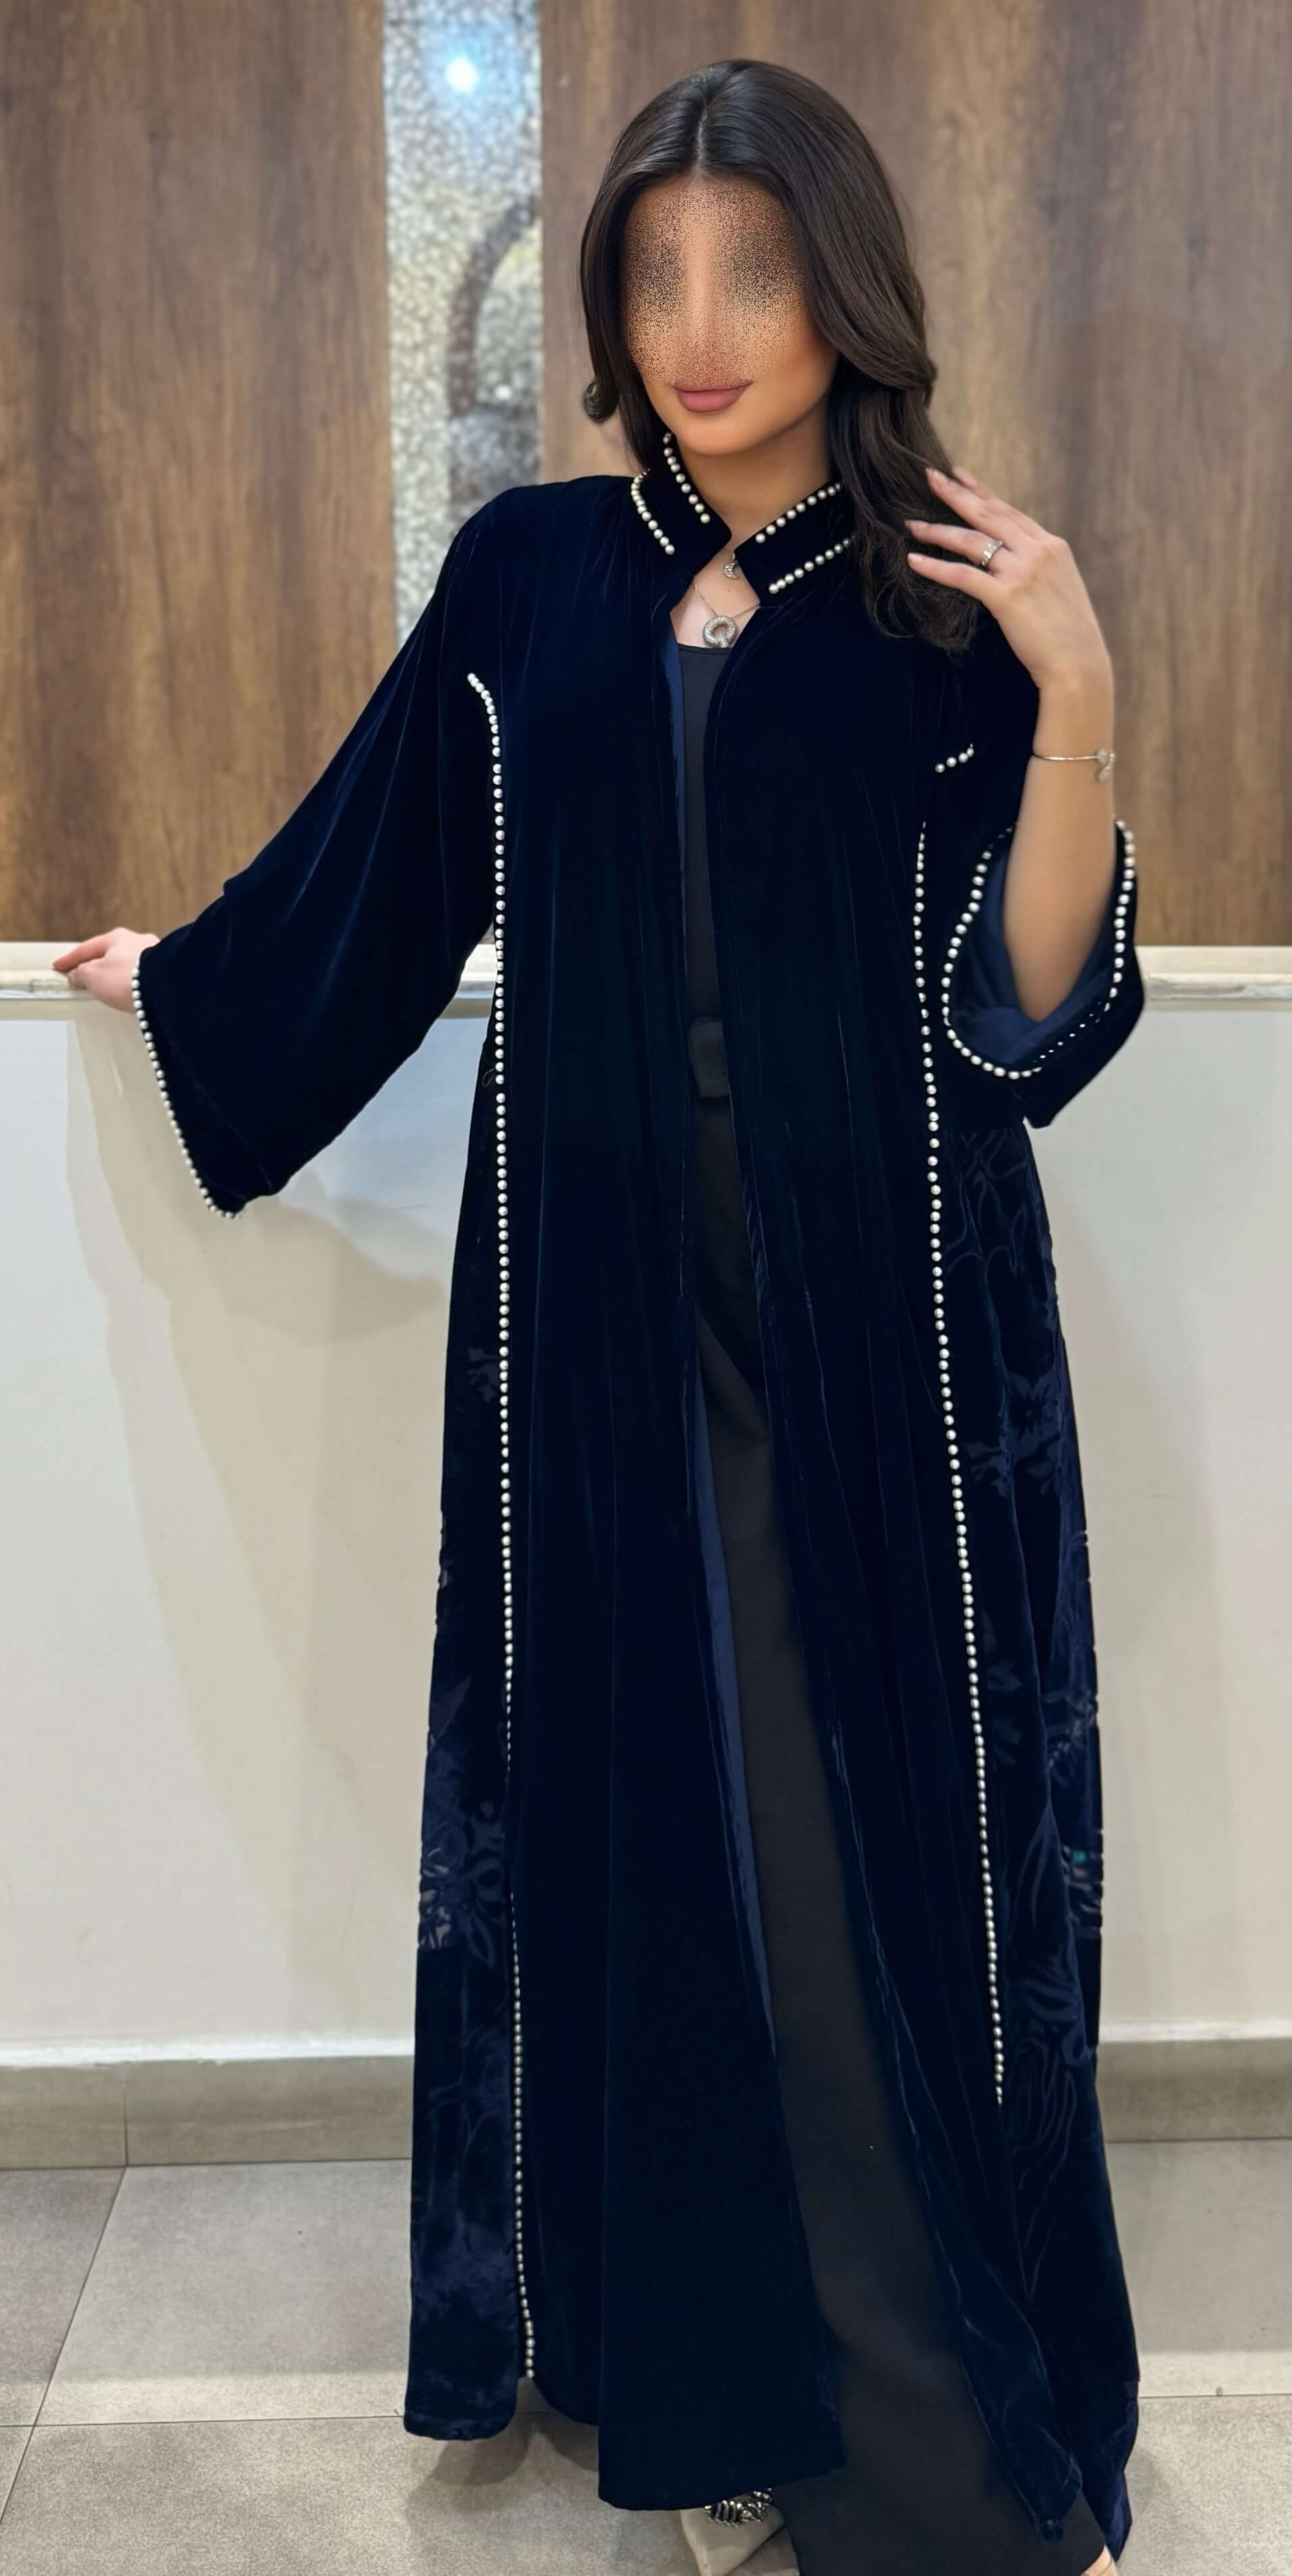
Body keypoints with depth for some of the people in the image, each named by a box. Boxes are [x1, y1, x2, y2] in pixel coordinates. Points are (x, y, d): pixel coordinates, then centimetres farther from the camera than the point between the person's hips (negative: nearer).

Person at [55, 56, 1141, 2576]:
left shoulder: (948, 609, -1)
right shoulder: (532, 574, 6)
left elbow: (1029, 1007, -7)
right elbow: (371, 866, 18)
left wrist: (1079, 695, -18)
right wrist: (182, 978, 30)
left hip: (878, 1330, -2)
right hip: (598, 1316, 2)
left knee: (896, 1824, 4)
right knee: (623, 1801, 9)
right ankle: (678, 2340, 31)